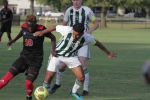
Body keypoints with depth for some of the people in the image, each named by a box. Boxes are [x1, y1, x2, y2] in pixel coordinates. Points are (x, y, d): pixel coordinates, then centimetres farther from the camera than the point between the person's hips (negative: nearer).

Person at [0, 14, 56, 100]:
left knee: (29, 82, -11)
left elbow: (53, 38, -3)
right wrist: (14, 40, 24)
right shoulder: (24, 26, -3)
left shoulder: (41, 29, -17)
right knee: (9, 74, -14)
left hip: (35, 60, -4)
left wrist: (53, 49, -16)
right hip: (24, 57, 4)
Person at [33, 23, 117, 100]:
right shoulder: (67, 30, -33)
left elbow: (97, 43, -5)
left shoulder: (87, 38, -25)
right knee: (49, 77, -12)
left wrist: (108, 53, 6)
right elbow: (55, 27, -15)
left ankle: (74, 92, 26)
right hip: (57, 54, -2)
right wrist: (42, 32, -16)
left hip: (71, 56, 2)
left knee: (81, 77, -5)